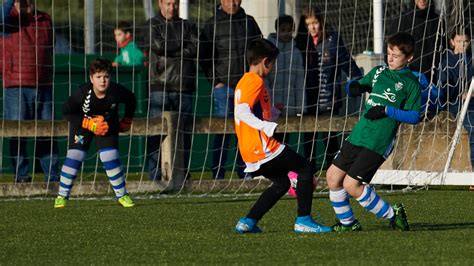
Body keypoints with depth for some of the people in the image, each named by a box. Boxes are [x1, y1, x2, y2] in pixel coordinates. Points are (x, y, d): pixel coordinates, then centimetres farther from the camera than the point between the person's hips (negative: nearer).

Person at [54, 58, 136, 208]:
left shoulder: (116, 92, -28)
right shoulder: (83, 93, -32)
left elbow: (131, 100, -5)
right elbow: (67, 112, -23)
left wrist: (127, 121, 3)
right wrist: (90, 123, -28)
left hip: (108, 125, 1)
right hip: (83, 123, -1)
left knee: (110, 157, -11)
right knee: (74, 155, -12)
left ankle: (122, 195, 5)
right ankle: (62, 195, 0)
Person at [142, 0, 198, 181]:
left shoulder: (188, 26, 17)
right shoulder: (152, 25, 10)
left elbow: (195, 49, 1)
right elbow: (158, 45, -8)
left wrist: (171, 51, -6)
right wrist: (183, 44, 2)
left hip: (183, 88, 3)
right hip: (159, 86, -3)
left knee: (184, 132, 2)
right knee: (156, 132, -8)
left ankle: (184, 174, 8)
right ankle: (155, 177, -6)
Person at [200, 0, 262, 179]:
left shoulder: (249, 22, 10)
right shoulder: (212, 24, 2)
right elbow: (204, 57, 3)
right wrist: (215, 81, -5)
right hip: (223, 86, -3)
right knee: (223, 132, -5)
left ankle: (245, 174, 10)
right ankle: (218, 176, -4)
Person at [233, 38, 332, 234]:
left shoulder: (243, 82, 18)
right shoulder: (256, 81, -12)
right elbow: (242, 112, -25)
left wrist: (273, 111, 36)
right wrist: (269, 128, -32)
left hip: (249, 152, 10)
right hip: (263, 147, -10)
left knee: (282, 183, 22)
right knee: (305, 168, 1)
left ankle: (248, 222, 12)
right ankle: (303, 220, -4)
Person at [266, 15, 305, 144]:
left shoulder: (295, 53, 5)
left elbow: (299, 82, 4)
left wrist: (300, 109, -1)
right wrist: (271, 103, -12)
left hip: (289, 109, 3)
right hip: (270, 109, -3)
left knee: (284, 143, 6)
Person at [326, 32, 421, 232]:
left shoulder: (410, 83, -2)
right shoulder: (379, 72, 15)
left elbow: (414, 116, -7)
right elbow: (355, 88, 24)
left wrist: (387, 111, -16)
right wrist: (354, 86, 1)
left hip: (379, 143, -7)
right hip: (358, 135, 7)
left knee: (351, 184, -15)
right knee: (333, 175, 6)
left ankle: (392, 215, 0)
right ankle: (347, 223, 20)